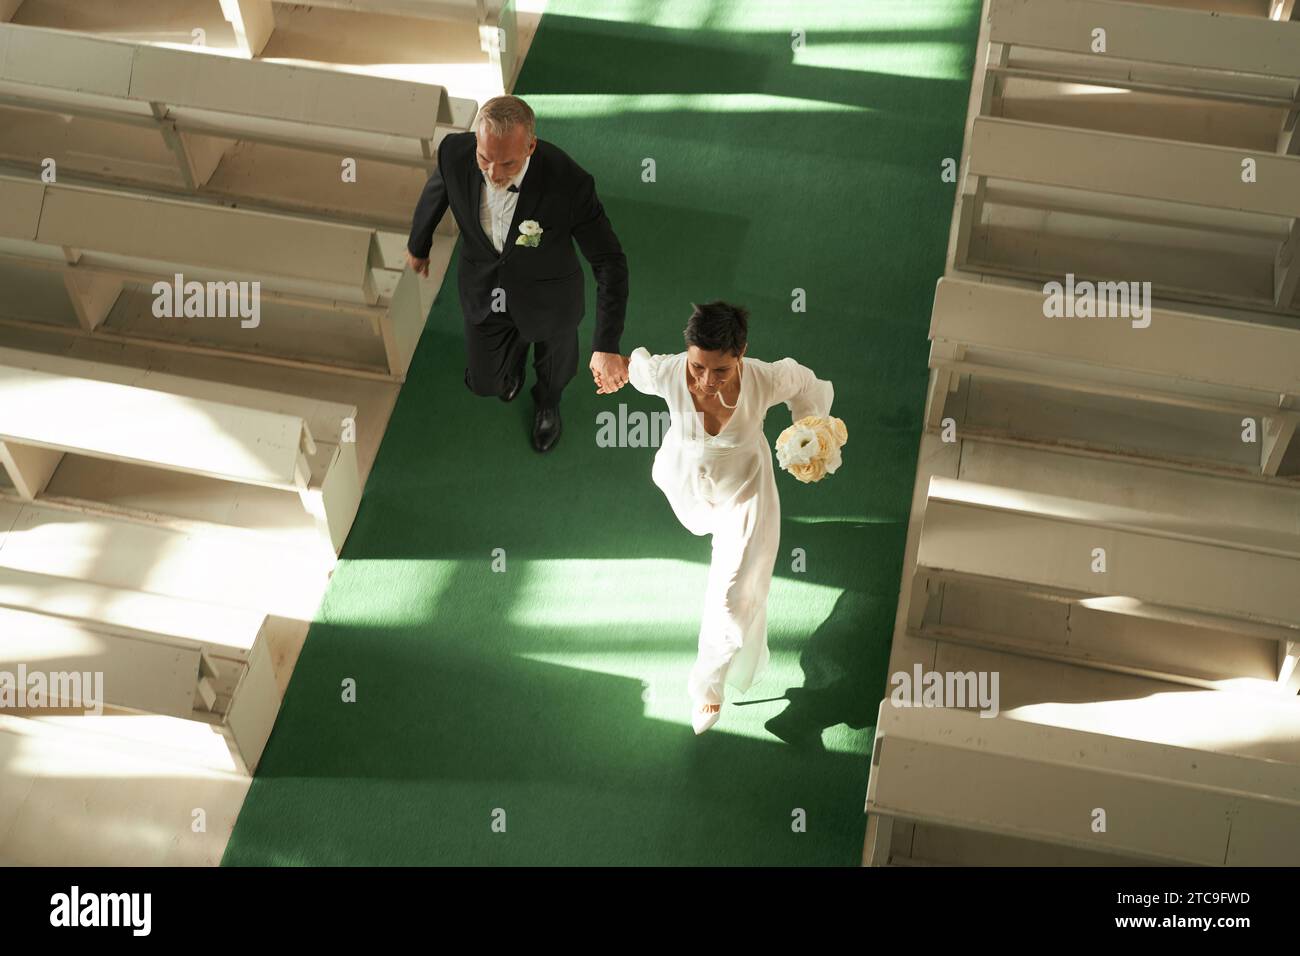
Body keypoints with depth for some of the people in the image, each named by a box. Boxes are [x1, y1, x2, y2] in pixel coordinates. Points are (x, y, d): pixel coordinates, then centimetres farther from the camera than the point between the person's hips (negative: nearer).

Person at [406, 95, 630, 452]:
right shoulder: (455, 152, -29)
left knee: (554, 366, 27)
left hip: (546, 295, -2)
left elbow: (609, 262, -30)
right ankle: (515, 355, 55)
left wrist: (606, 346, -38)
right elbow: (437, 191, -4)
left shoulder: (569, 182, -39)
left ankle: (547, 402, 65)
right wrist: (418, 245, 15)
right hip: (484, 287, 2)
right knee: (484, 382, 19)